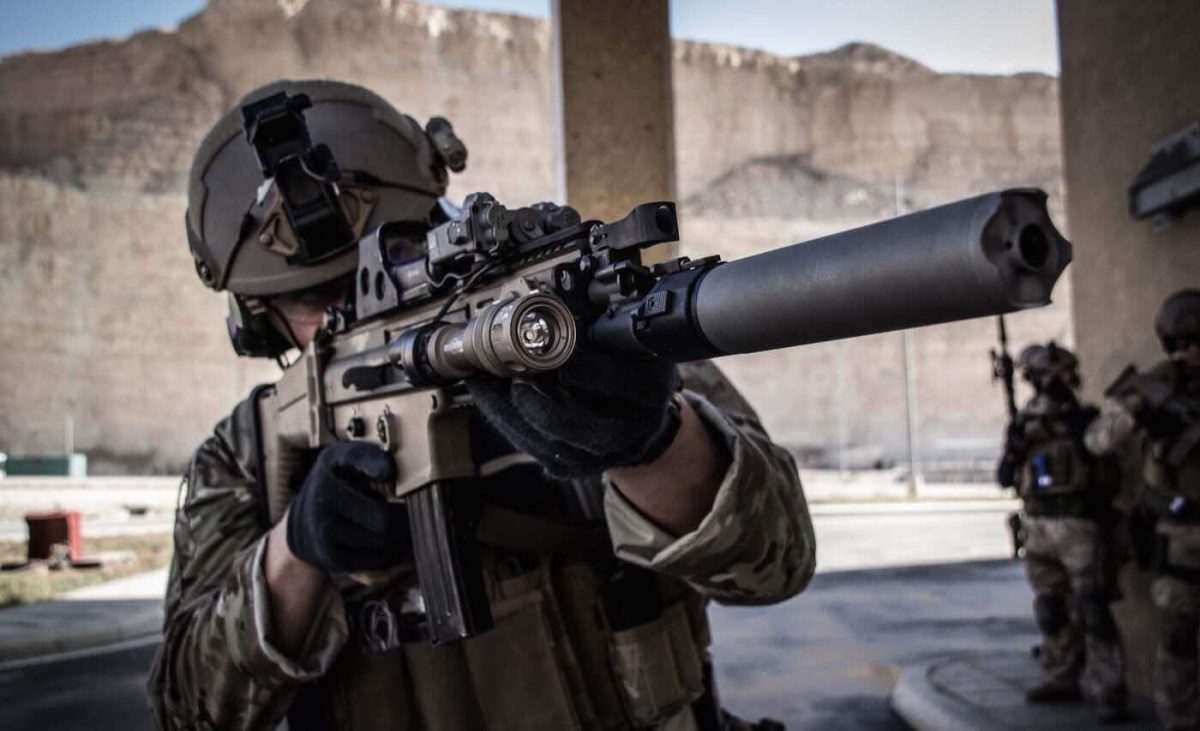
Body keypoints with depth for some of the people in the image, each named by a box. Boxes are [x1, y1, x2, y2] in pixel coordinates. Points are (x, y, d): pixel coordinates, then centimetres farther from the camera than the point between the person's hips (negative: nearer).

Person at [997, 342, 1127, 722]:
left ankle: (1108, 690, -7)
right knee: (1053, 609, 11)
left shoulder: (1086, 419, -1)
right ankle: (1062, 679, 22)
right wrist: (1014, 448, -8)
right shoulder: (1024, 424, 11)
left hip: (1079, 526, -5)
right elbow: (1006, 478, 10)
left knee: (1092, 609, -9)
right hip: (1038, 527, 5)